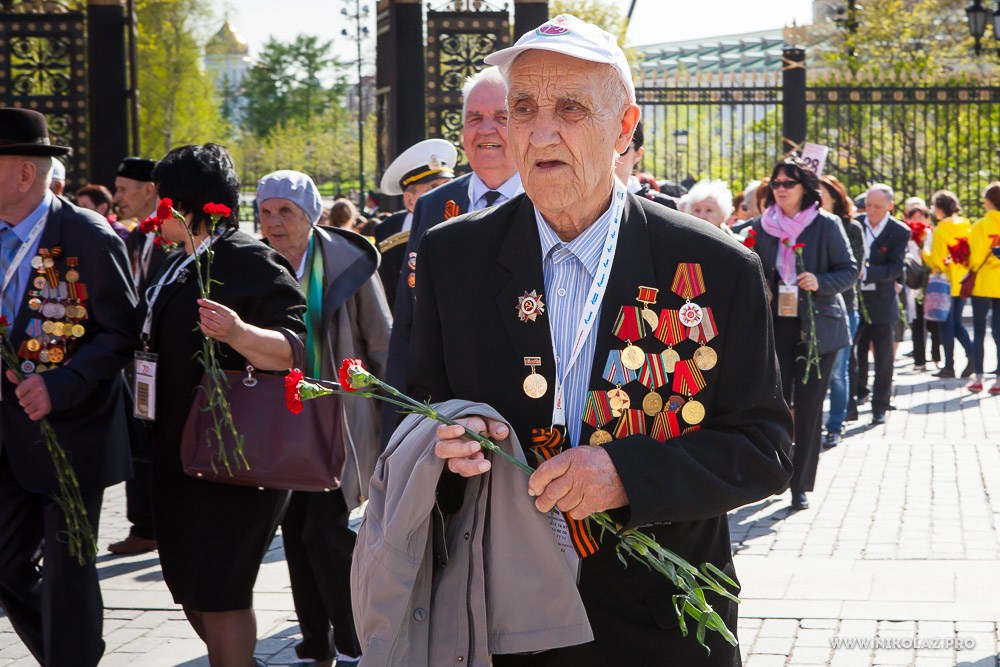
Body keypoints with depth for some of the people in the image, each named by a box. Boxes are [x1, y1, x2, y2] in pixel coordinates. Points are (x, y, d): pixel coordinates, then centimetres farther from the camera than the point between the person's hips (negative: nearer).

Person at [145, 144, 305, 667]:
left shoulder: (250, 261, -13)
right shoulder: (177, 265, 15)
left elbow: (295, 348, -22)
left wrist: (239, 334, -38)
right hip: (178, 451, 10)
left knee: (218, 594, -7)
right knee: (188, 587, 15)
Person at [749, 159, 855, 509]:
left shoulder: (827, 225, -4)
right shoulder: (762, 226, 5)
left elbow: (850, 270, -2)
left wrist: (820, 282, -19)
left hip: (817, 326, -3)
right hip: (776, 325, 3)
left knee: (808, 405, -1)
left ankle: (801, 485, 5)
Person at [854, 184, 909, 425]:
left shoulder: (900, 232, -8)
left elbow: (895, 269, -15)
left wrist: (866, 272, -27)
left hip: (883, 303, -2)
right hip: (855, 299, 2)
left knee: (883, 359, 5)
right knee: (855, 354, 9)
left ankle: (880, 407, 14)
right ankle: (857, 395, 24)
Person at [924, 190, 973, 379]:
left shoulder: (941, 230, -14)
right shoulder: (965, 226, 4)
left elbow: (937, 260, -15)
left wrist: (923, 252, 1)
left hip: (947, 282, -6)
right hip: (963, 282, 6)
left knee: (947, 324, 3)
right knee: (956, 322, 15)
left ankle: (949, 366, 4)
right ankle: (972, 354, -5)